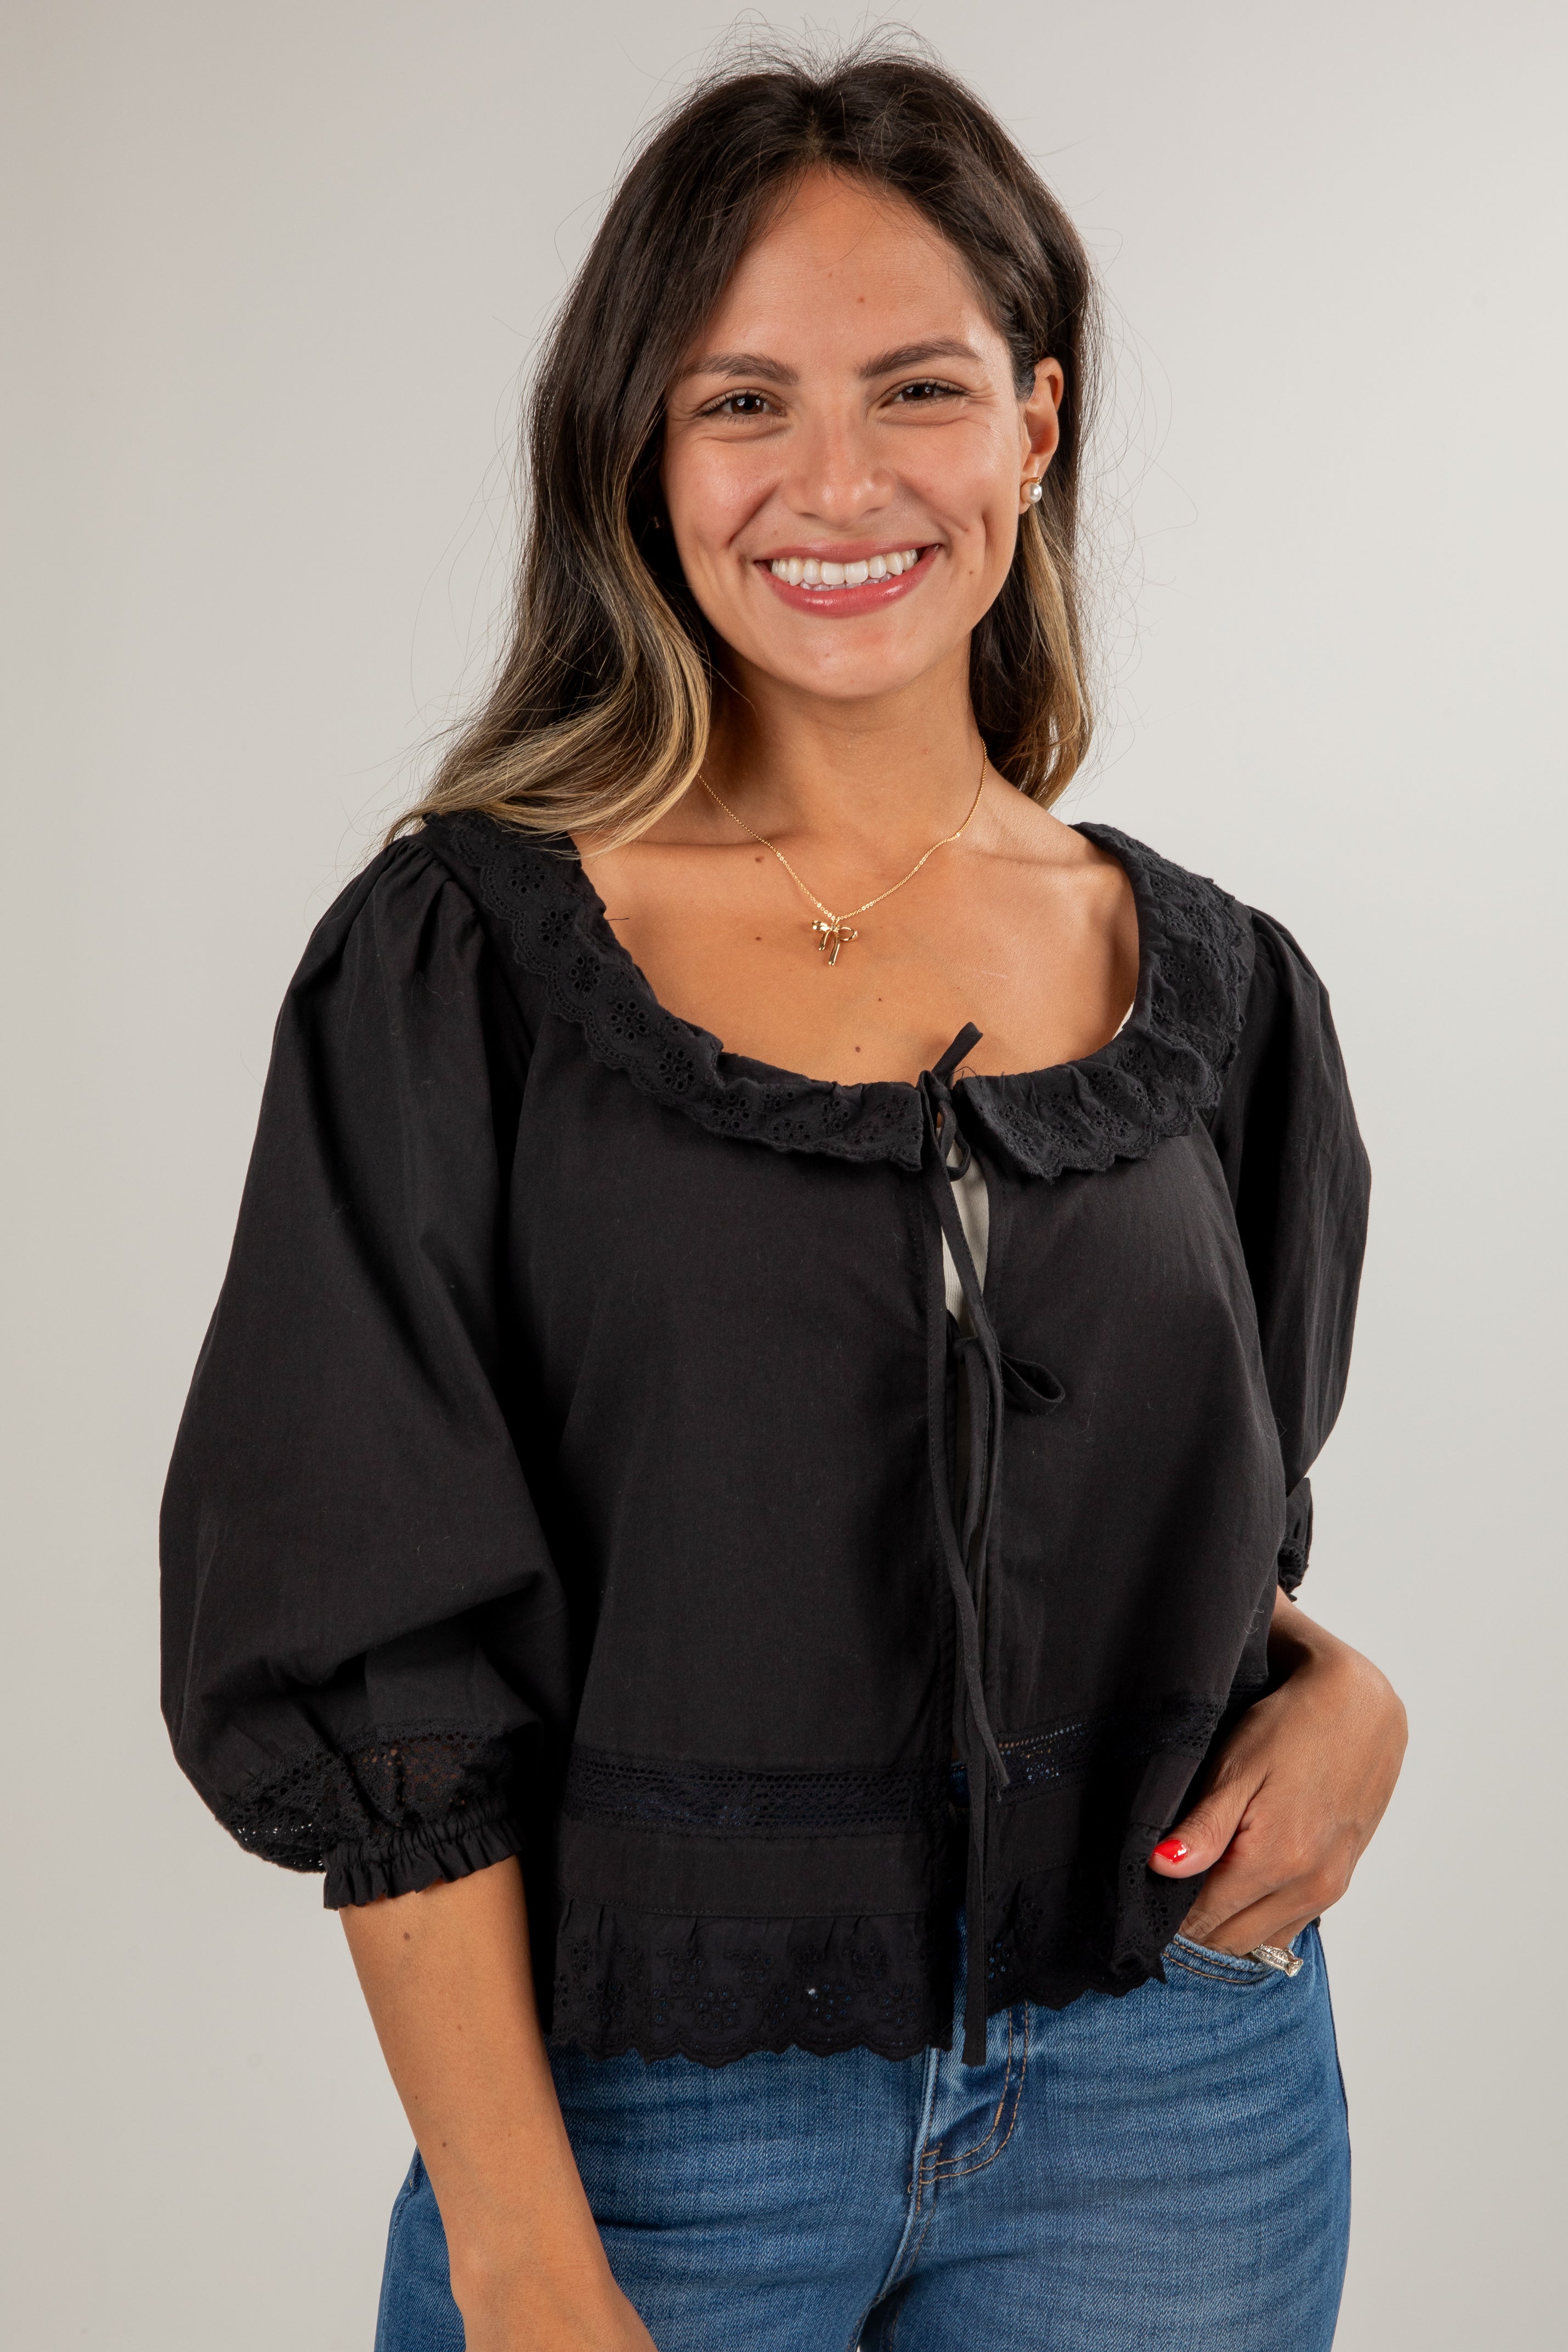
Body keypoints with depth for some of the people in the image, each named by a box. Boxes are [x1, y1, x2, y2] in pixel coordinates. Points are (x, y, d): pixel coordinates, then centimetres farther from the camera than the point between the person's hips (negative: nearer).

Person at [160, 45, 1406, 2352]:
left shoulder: (1215, 988, 1)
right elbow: (387, 1663, -10)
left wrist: (1342, 1689, -7)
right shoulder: (464, 965, -10)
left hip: (1170, 2096, 3)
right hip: (650, 2107, -2)